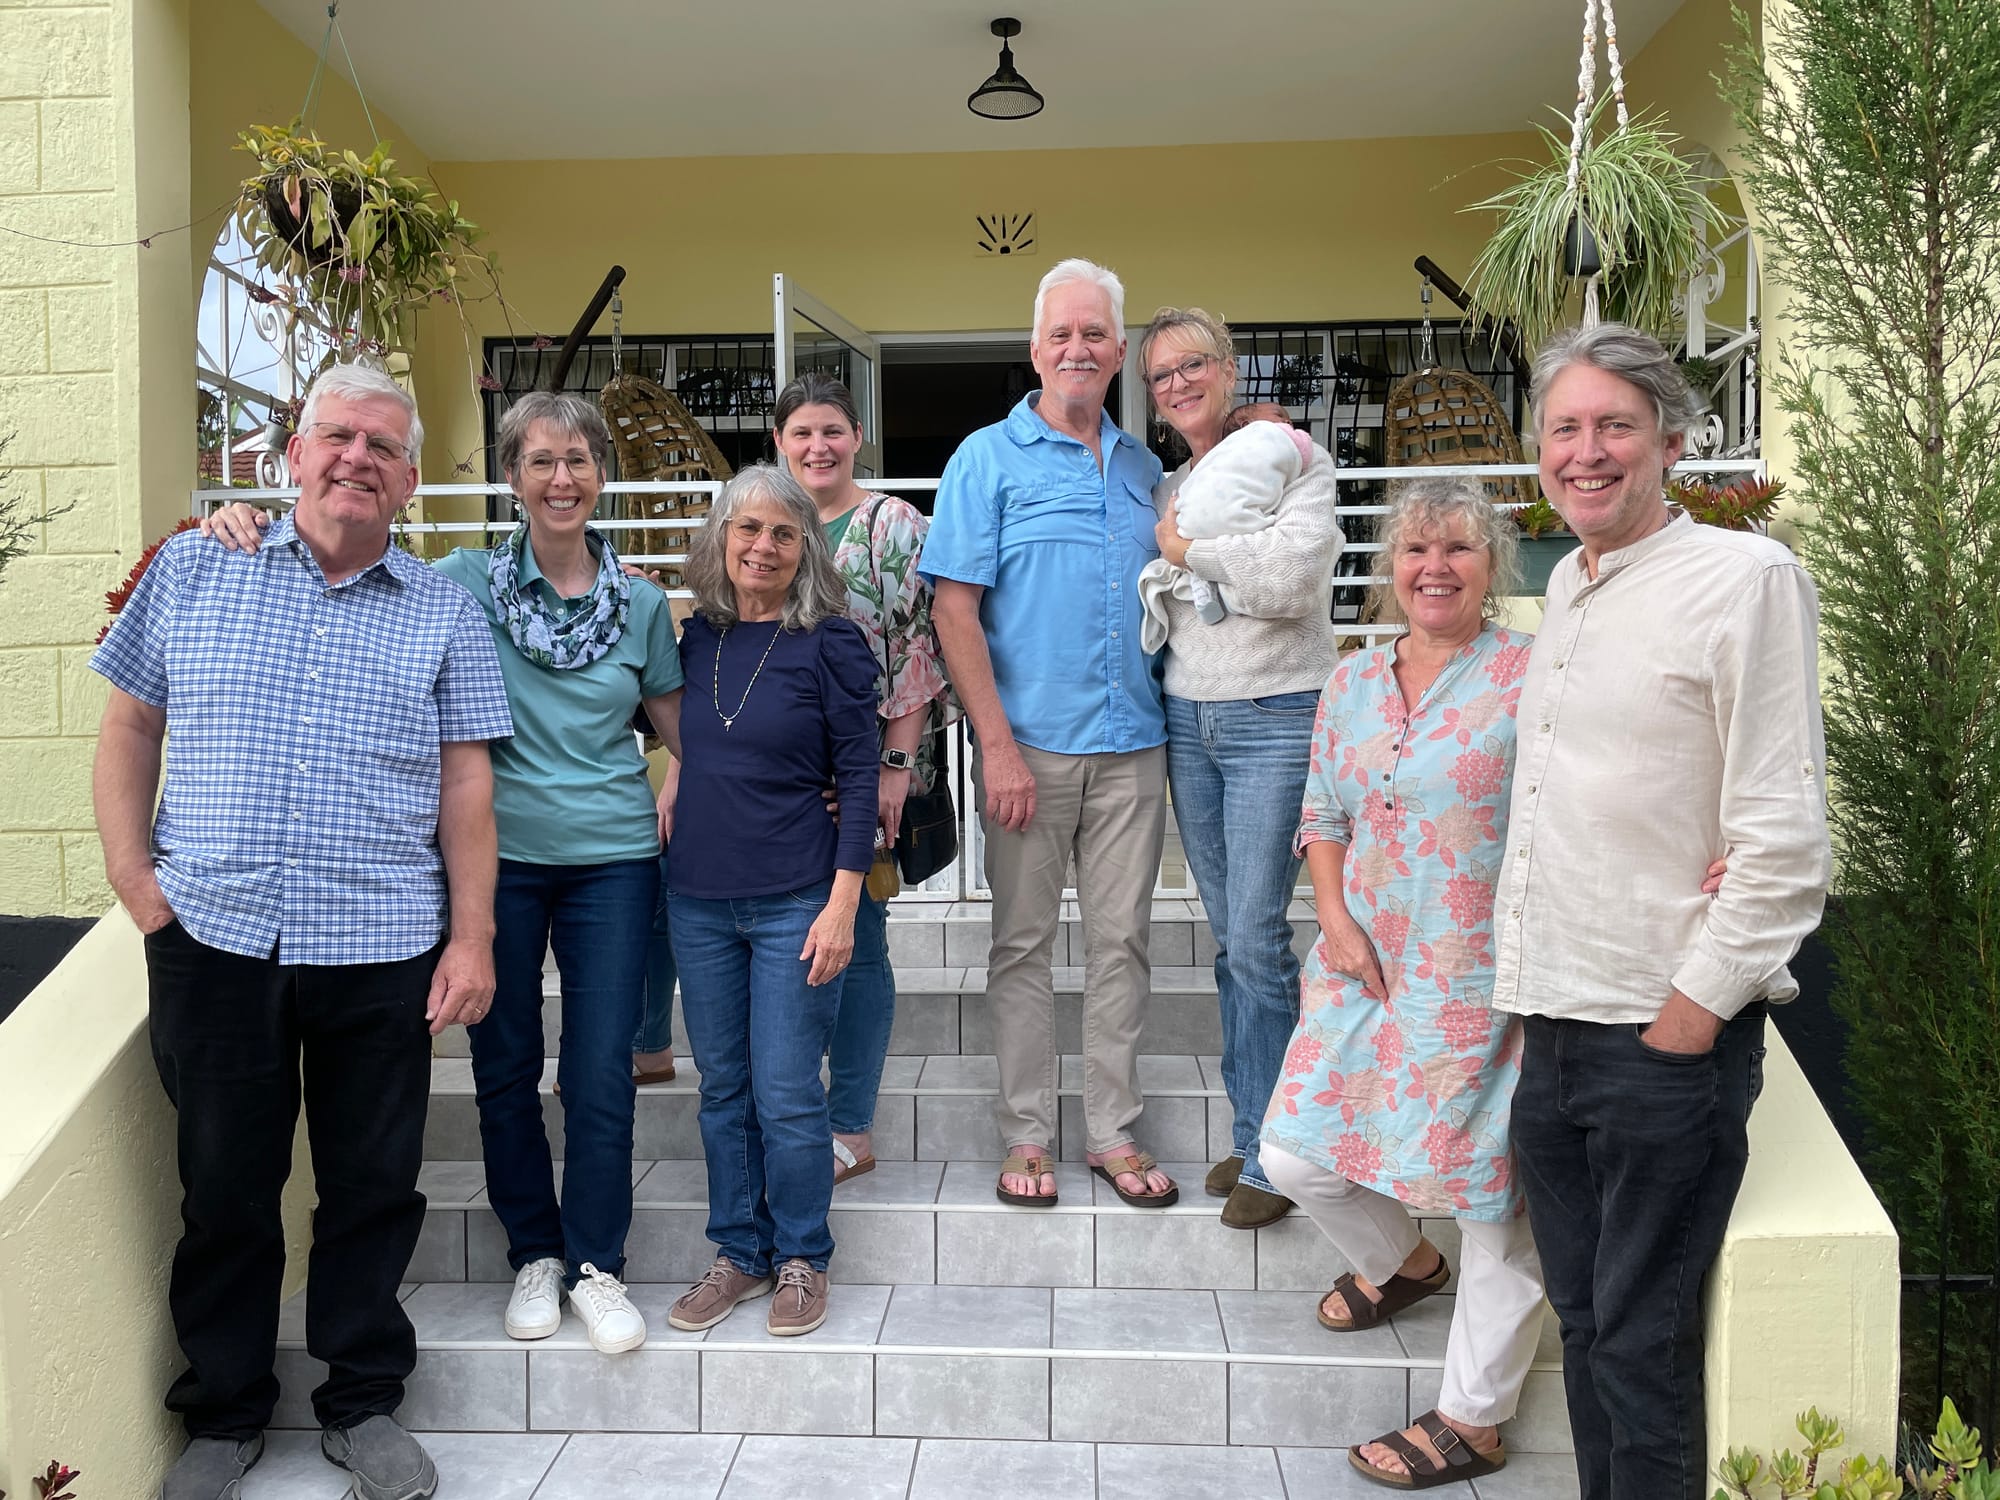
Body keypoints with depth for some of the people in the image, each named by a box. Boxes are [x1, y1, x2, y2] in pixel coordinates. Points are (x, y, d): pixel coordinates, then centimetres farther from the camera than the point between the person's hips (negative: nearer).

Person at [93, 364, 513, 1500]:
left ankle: (363, 1403, 29)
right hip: (212, 937, 1)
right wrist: (132, 872, 0)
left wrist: (473, 935, -3)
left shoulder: (444, 613, 5)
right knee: (225, 1184, 13)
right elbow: (129, 725, 11)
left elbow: (465, 781, 2)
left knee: (374, 1186, 9)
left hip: (382, 949, 0)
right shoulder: (192, 573, 7)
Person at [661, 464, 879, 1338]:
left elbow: (859, 775, -9)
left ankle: (801, 1259, 22)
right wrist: (674, 776, 3)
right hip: (699, 901, 5)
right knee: (723, 1090, 14)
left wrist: (842, 904, -14)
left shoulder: (829, 642, -7)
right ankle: (738, 1252, 29)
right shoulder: (699, 636, 7)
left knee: (786, 1095, 1)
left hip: (794, 901, -5)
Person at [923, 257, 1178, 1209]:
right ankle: (1026, 1136, 18)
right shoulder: (989, 459, -1)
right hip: (1030, 745, -4)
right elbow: (954, 609, -8)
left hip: (1133, 746, 4)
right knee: (1023, 943, 6)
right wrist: (996, 743, -14)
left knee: (1122, 940, 9)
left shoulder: (1142, 468, 14)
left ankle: (1114, 1132, 21)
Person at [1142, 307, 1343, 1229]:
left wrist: (1185, 549, -8)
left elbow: (1289, 580, -19)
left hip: (1275, 720, -6)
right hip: (1187, 720, 6)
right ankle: (1252, 1132, 23)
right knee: (1228, 938, 11)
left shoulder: (1293, 458, -3)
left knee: (1257, 939, -7)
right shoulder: (1166, 488, 15)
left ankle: (1271, 1156, 7)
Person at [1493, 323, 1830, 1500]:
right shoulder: (1566, 586, 12)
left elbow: (1787, 837, -15)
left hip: (1668, 1039, -7)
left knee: (1642, 1347, 4)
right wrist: (1534, 987, 13)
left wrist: (1696, 1008, -14)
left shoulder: (1745, 576, -11)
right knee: (1584, 1322, 18)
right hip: (1554, 1030, 7)